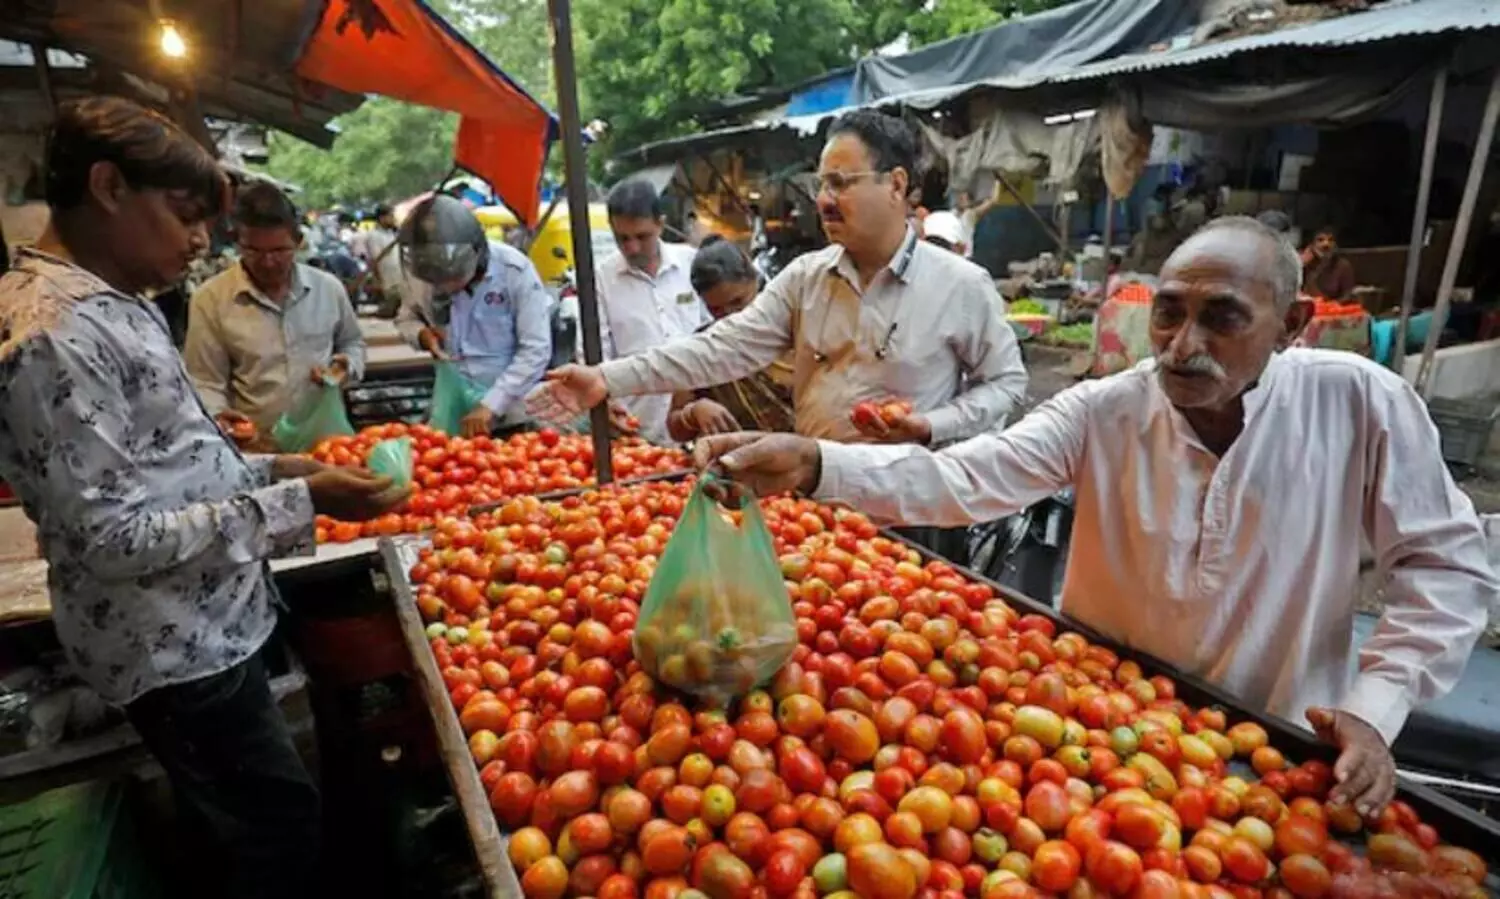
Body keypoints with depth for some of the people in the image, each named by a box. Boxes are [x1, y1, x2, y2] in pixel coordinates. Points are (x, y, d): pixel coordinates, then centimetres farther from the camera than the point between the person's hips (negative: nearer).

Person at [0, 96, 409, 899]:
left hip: (194, 628, 9)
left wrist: (268, 469, 3)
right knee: (279, 825, 9)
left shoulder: (104, 304, 7)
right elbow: (115, 540, -24)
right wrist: (299, 501, -25)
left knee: (232, 830, 26)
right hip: (176, 649, -9)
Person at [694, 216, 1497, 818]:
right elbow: (966, 478, -28)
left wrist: (1374, 711, -16)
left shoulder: (1360, 404, -15)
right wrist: (815, 464, -43)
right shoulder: (1101, 412, -16)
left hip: (1277, 755, 0)